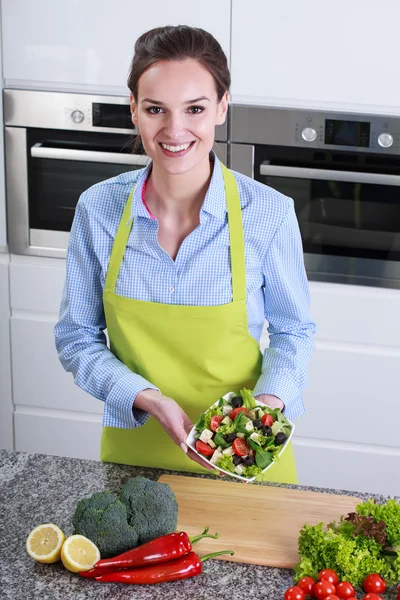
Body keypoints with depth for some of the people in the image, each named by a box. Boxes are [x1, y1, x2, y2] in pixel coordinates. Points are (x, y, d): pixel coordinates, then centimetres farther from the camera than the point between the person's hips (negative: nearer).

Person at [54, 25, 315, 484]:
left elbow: (292, 330, -1)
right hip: (133, 450, 1)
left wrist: (271, 399, -20)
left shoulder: (269, 214, -16)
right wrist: (148, 399, -19)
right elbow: (76, 338, -3)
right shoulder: (98, 208, -12)